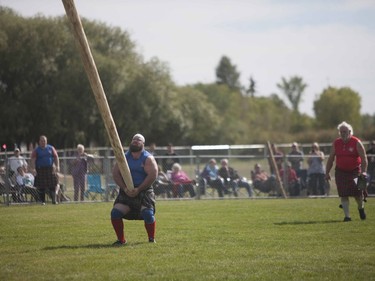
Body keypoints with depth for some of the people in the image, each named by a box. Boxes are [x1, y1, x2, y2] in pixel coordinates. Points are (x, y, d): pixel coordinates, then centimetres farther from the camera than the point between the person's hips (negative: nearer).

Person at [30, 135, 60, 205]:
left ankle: (54, 200, 0)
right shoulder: (36, 150, 5)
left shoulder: (51, 148, 10)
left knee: (52, 186, -4)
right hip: (40, 170, -1)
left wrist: (57, 166, -2)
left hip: (50, 169, 1)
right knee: (41, 187, 0)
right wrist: (34, 168, -15)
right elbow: (33, 159, -2)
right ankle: (43, 201, 8)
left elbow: (56, 157, 9)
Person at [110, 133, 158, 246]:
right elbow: (115, 173, 2)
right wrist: (124, 188, -13)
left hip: (144, 191, -3)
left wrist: (139, 189, -18)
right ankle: (121, 239, 3)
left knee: (148, 214, -21)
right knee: (115, 213, -13)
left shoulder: (148, 158, -2)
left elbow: (152, 175, -12)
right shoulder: (124, 157, 9)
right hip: (126, 192, 3)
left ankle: (151, 239, 2)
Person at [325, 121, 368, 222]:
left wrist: (364, 171, -17)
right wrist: (327, 172, 6)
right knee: (343, 195, -5)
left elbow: (364, 158, -7)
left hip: (355, 171, -2)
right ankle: (347, 216, 0)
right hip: (341, 171, 2)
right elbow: (331, 159, 10)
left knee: (358, 193, -4)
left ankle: (361, 208, 27)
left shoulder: (356, 142, -7)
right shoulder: (336, 143, 3)